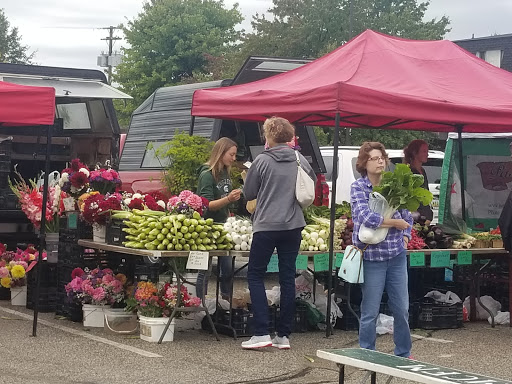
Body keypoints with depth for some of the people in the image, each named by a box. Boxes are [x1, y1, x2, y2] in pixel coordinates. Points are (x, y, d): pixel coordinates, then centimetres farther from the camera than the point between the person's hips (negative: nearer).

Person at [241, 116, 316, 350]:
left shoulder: (262, 160, -9)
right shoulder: (300, 160, 2)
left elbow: (248, 194, -2)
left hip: (266, 226, -4)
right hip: (293, 226, 4)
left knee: (255, 275, 6)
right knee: (288, 278, 9)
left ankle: (261, 333, -3)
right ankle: (284, 335, 11)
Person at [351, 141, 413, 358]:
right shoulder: (358, 188, -6)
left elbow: (407, 216, 17)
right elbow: (366, 218, -21)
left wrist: (405, 236, 1)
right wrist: (395, 222, -13)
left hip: (397, 256, 4)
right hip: (371, 256, -4)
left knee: (402, 308, 9)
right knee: (370, 312, 3)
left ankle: (404, 353, 23)